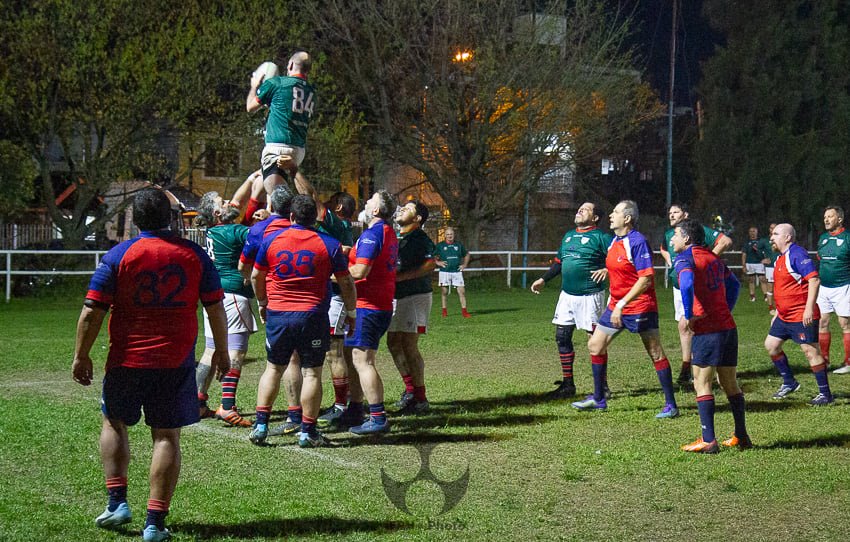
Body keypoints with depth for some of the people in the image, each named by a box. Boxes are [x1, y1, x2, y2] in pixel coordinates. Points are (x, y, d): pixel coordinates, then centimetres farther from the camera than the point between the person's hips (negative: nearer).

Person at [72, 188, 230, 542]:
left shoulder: (118, 256, -5)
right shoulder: (195, 255, 0)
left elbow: (92, 313, -8)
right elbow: (216, 309, 3)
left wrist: (81, 355, 1)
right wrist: (222, 352, 14)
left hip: (127, 360, -1)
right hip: (176, 363, 1)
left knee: (114, 423, 21)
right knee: (167, 436, 4)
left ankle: (117, 502, 12)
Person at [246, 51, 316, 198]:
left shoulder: (276, 83, -3)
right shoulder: (311, 92, 15)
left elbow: (250, 107, 11)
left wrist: (255, 85, 28)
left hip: (278, 146, -7)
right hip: (299, 150, 7)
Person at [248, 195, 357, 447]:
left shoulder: (271, 240, 0)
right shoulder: (329, 244, -4)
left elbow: (256, 277, 9)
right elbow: (346, 283, 1)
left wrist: (262, 303, 26)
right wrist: (351, 312, 15)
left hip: (277, 314, 2)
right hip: (313, 317, -2)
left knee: (273, 369, 14)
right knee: (312, 372, 4)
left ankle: (260, 425, 11)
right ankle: (307, 431, 5)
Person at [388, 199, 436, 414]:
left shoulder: (420, 239, -11)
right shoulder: (397, 238, 17)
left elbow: (430, 264, -26)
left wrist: (401, 276, -28)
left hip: (416, 296, -9)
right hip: (397, 297, 9)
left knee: (409, 346, -10)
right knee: (393, 343, 11)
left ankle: (420, 399, -3)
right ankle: (410, 389, 24)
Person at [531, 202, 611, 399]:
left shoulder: (600, 237, -6)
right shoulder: (568, 236, 17)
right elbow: (559, 262, 28)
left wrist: (607, 269, -27)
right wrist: (543, 279, 26)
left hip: (590, 296, -8)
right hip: (567, 294, 8)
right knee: (562, 337, 7)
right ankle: (567, 385, 16)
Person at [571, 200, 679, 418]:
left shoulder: (638, 242, -17)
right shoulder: (614, 242, 10)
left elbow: (646, 279, -23)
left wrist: (621, 304, -25)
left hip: (640, 307, -9)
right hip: (616, 305, 9)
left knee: (656, 353, -3)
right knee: (595, 345, 9)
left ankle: (670, 405, 3)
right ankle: (598, 399, 20)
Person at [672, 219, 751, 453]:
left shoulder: (684, 259, -8)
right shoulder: (712, 257, 16)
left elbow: (687, 284, -28)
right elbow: (734, 284, 26)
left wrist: (688, 316, -18)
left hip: (707, 331, -7)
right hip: (728, 327, 8)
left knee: (702, 383, -1)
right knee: (730, 383, 14)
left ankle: (708, 441, -4)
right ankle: (741, 436, 19)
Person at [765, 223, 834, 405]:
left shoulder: (797, 254, -16)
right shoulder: (780, 258, 14)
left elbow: (814, 280, -23)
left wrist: (809, 308, -28)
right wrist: (777, 313, 26)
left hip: (802, 316, -10)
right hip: (784, 316, 10)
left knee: (810, 351, -7)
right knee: (771, 345, 12)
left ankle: (825, 394, 1)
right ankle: (789, 383, 25)